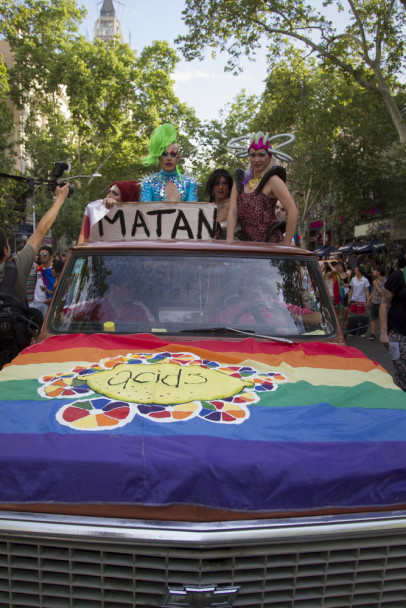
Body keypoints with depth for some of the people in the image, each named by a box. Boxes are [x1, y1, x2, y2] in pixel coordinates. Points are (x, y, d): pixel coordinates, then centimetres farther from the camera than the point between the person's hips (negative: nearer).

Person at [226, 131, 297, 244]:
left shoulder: (272, 180, -3)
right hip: (246, 243, 5)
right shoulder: (240, 181, 13)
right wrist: (230, 240, -10)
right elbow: (232, 211, 3)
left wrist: (286, 243, -12)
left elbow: (293, 211, -10)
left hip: (271, 242, -5)